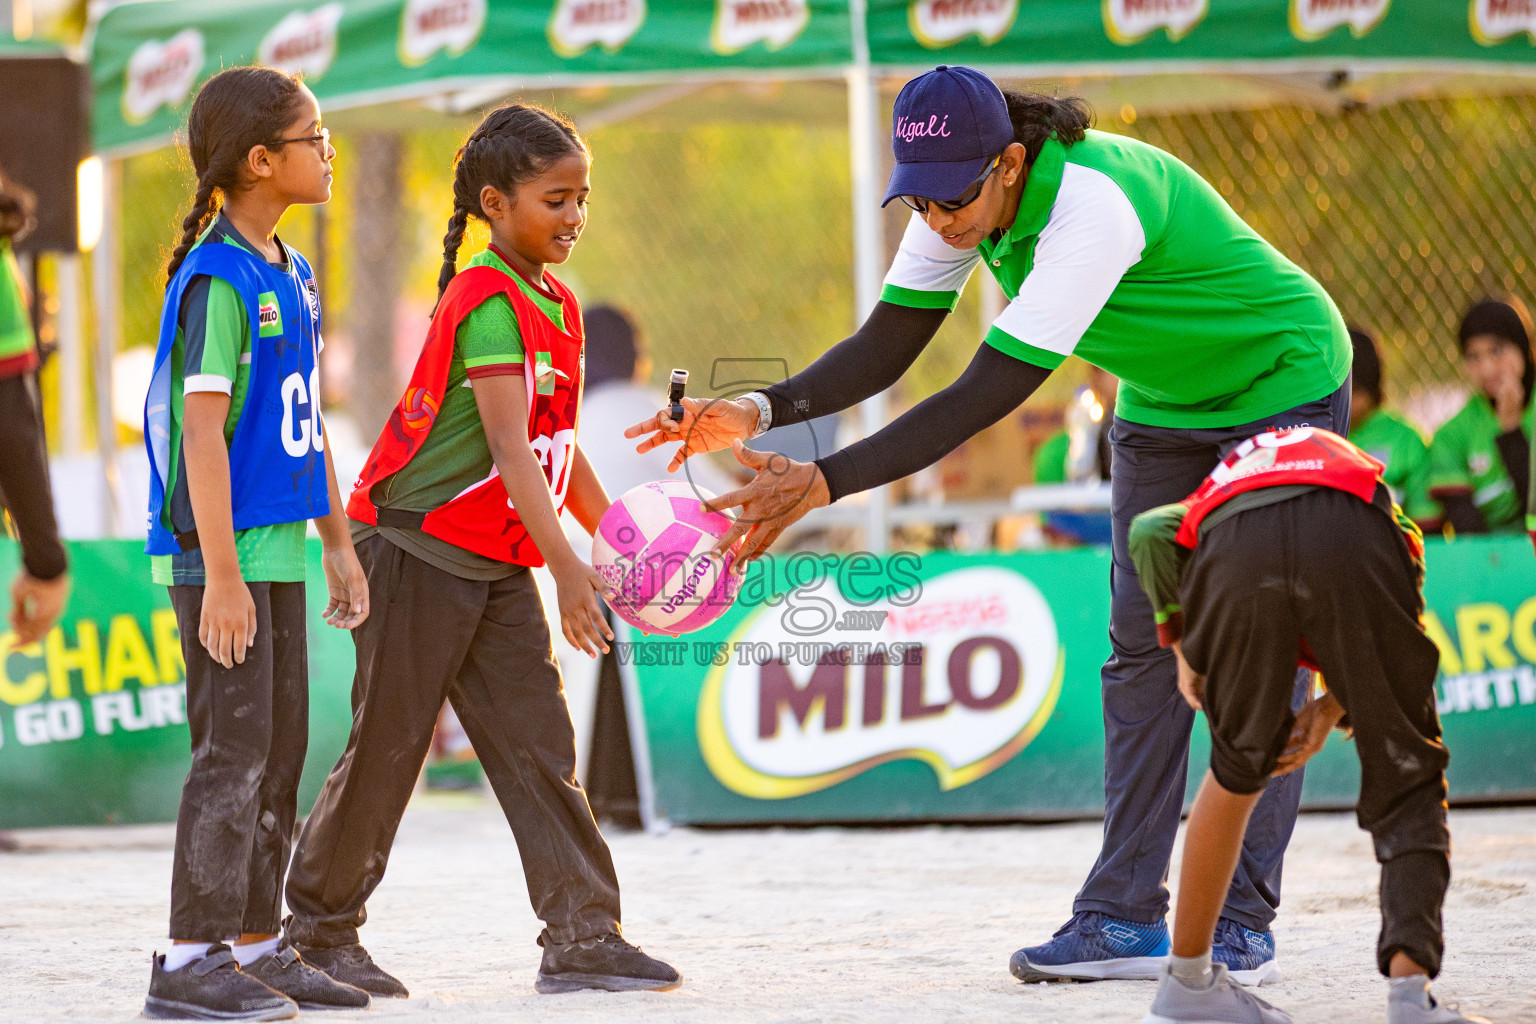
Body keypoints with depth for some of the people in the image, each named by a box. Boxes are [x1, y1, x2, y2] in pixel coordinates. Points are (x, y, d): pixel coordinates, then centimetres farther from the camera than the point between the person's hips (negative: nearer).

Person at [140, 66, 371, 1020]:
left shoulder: (293, 277, 13)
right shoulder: (215, 280, -15)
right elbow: (202, 434, -19)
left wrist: (340, 542, 20)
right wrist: (221, 575, -21)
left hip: (278, 547, 9)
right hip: (221, 552, -9)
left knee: (283, 748, 11)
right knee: (235, 749, -9)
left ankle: (257, 947, 18)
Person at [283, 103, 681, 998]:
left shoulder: (557, 308, 10)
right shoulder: (488, 303, -18)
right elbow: (508, 447, -27)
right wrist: (568, 569, -33)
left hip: (499, 569, 8)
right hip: (419, 548, -8)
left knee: (542, 746, -1)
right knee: (388, 747, 2)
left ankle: (584, 938, -4)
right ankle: (319, 927, 17)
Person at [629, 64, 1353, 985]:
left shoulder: (1094, 203, -39)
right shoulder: (963, 196, -14)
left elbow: (986, 397, -42)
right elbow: (888, 346, -12)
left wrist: (824, 484, -46)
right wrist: (762, 413, -30)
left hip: (1282, 384, -8)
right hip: (1165, 406, 8)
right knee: (1144, 649, 3)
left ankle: (1244, 924, -4)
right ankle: (1125, 917, 2)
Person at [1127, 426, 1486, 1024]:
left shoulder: (1213, 494, 44)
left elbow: (1151, 532, 18)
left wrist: (1180, 646, 24)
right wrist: (1333, 708, 20)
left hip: (1236, 554, 1)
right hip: (1353, 543, -1)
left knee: (1239, 770, 27)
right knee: (1409, 786, 13)